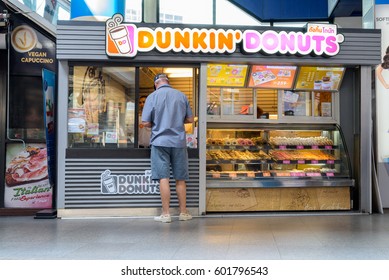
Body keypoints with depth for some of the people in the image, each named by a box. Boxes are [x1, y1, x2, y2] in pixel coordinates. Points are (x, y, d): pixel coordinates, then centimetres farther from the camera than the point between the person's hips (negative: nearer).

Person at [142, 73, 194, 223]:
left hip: (160, 141, -2)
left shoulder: (152, 96, -3)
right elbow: (190, 119, 9)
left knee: (163, 178, 1)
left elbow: (145, 122, -6)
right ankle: (183, 212, 17)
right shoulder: (182, 96, 5)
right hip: (179, 141, 3)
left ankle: (166, 213, 4)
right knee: (180, 179, 9)